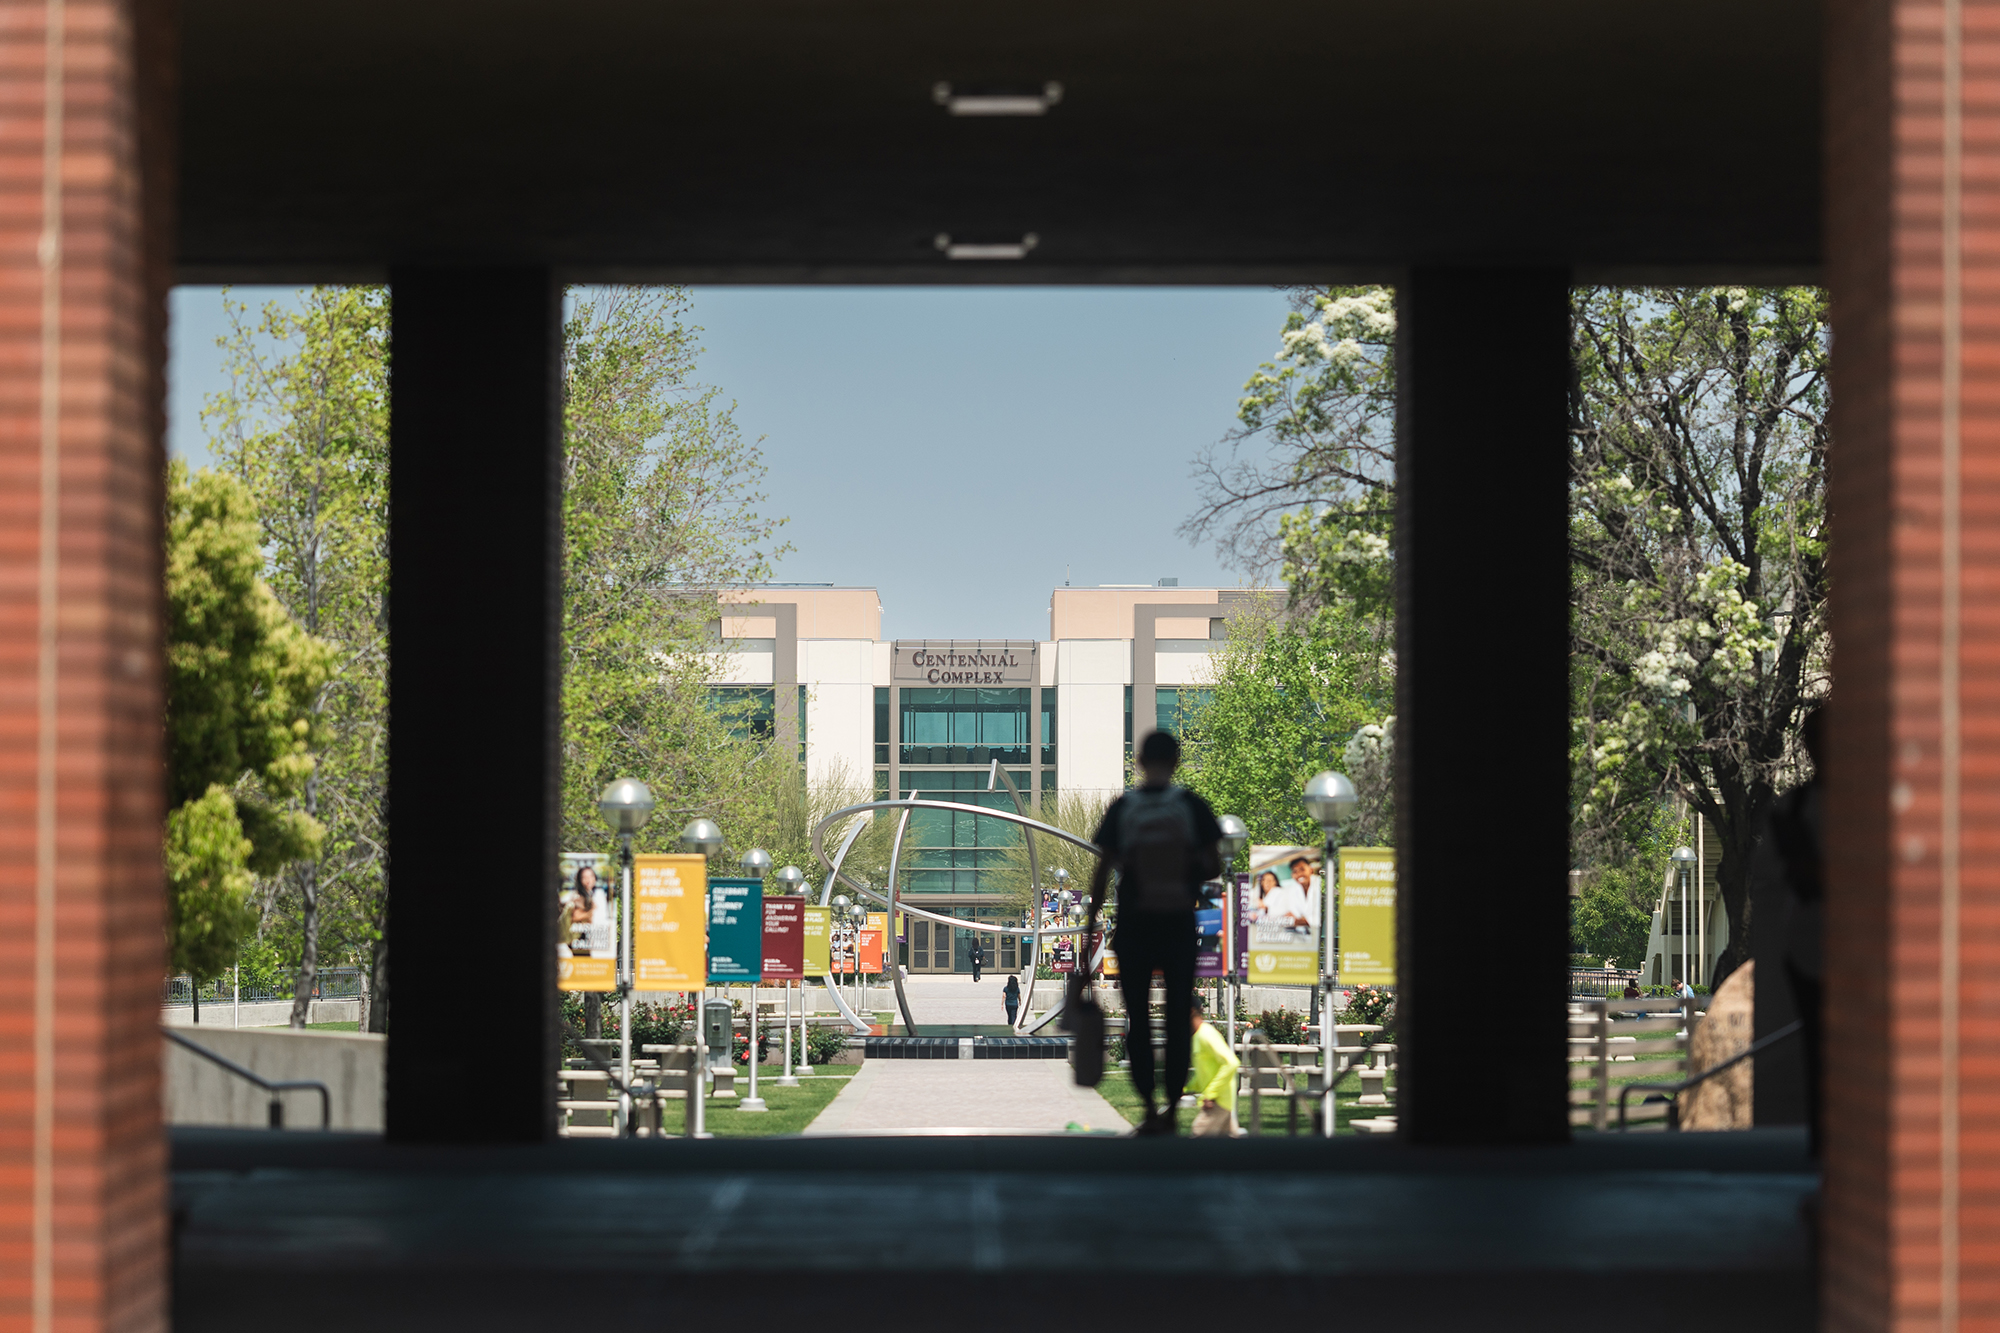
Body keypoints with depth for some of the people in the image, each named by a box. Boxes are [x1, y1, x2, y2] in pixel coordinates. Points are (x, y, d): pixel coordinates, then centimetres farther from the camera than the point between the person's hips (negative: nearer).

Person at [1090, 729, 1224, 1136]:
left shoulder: (1122, 809, -3)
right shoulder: (1192, 806, -3)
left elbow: (1102, 872, -3)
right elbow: (1213, 867, -2)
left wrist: (1093, 919, 5)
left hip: (1133, 926, 0)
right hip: (1179, 924, 0)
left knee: (1138, 1019, 7)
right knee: (1178, 1018, 6)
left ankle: (1149, 1109, 3)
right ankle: (1172, 1107, 2)